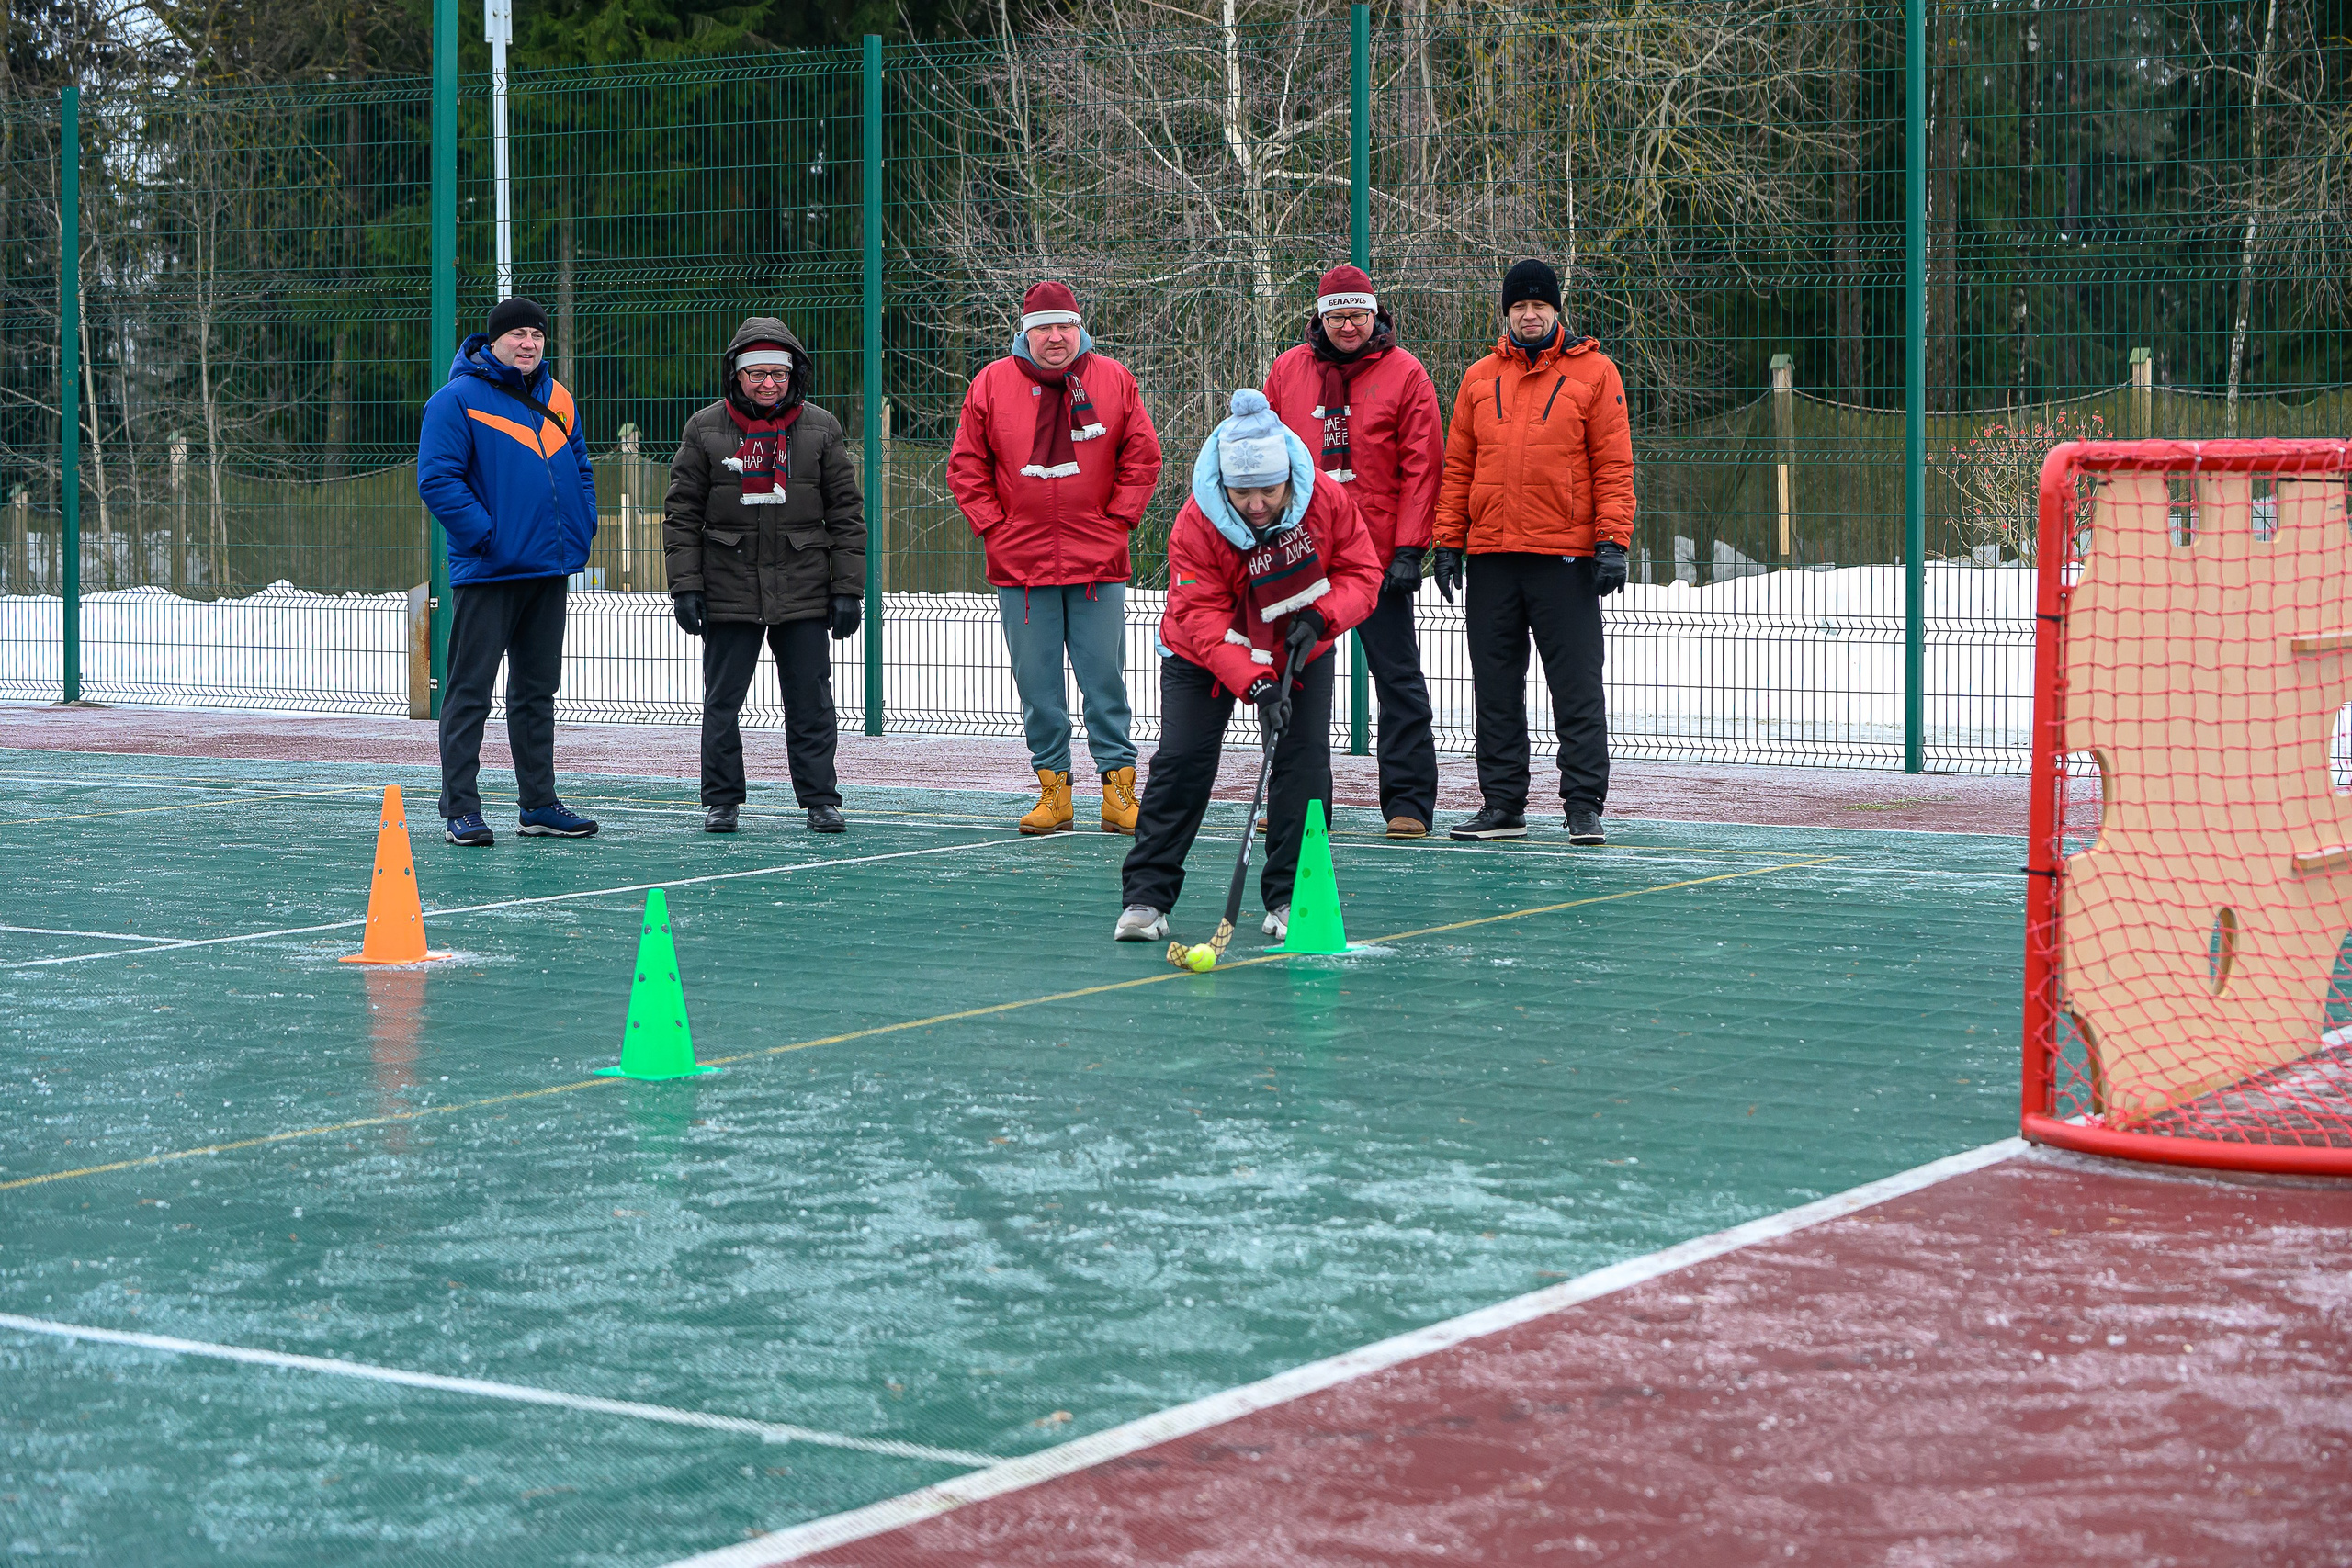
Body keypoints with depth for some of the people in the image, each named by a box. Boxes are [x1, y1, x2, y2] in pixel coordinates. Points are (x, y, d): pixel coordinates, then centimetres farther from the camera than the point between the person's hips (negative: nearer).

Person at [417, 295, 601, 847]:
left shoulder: (557, 400, 13)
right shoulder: (458, 399, -9)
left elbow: (580, 467, 21)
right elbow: (436, 479, -15)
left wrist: (581, 529, 7)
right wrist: (484, 534, -19)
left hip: (549, 572, 7)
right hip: (486, 573, -7)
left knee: (538, 690, 13)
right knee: (469, 692, -4)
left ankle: (539, 804, 19)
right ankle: (460, 811, -2)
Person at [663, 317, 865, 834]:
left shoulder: (820, 428, 5)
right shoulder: (705, 429, 3)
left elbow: (846, 514, 6)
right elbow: (681, 514, 4)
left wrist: (848, 589, 1)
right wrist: (685, 586, -3)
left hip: (804, 592, 0)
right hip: (728, 591, 0)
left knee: (811, 703, 2)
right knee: (722, 702, 4)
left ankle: (820, 799, 10)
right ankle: (721, 800, 13)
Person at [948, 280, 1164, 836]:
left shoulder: (1114, 381, 3)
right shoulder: (992, 383, 3)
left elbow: (1142, 458, 7)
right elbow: (967, 467, 7)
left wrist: (1117, 519, 0)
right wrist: (994, 527, 0)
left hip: (1098, 563, -1)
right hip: (1020, 563, 1)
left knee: (1104, 679, 0)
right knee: (1037, 684, 3)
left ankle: (1118, 787, 5)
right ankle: (1053, 788, 10)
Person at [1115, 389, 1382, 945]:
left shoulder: (1328, 499, -22)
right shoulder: (1195, 525, -28)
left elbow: (1362, 573, -11)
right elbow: (1203, 619, -28)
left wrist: (1318, 616, -30)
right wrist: (1256, 685, -39)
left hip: (1302, 653, 2)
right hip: (1205, 656, -2)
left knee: (1305, 763, -8)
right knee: (1181, 761, -11)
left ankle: (1289, 899, 2)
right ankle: (1145, 897, -4)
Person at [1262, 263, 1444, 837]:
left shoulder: (1405, 375, -1)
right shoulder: (1288, 371, 9)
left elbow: (1422, 467, -4)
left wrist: (1409, 549, -11)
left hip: (1379, 552, -3)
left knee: (1398, 679, -1)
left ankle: (1409, 802, 2)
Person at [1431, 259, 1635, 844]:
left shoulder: (1594, 372, 2)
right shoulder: (1480, 378, 13)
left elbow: (1613, 464, -1)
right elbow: (1458, 467, 13)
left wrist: (1612, 542, -10)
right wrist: (1448, 543, 5)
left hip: (1565, 555, -4)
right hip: (1490, 557, 4)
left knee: (1577, 687, -3)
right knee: (1496, 689, 7)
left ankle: (1583, 806, 1)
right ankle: (1502, 804, 13)